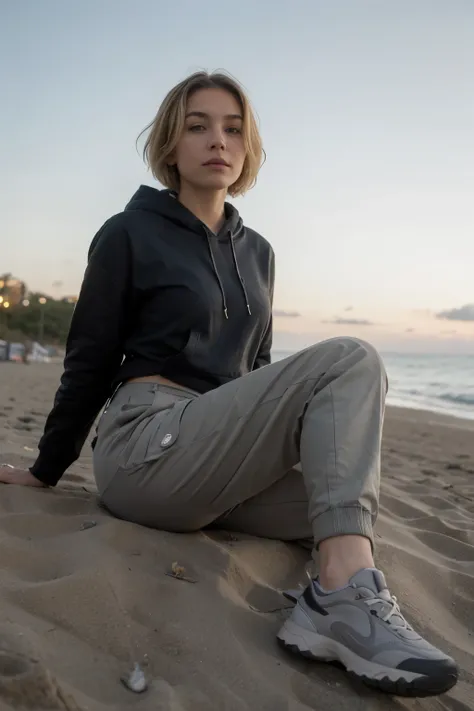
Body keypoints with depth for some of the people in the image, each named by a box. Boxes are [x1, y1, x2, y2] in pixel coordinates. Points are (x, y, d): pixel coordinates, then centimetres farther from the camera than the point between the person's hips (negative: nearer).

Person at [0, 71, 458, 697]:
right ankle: (350, 598, -34)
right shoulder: (130, 235, 1)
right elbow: (90, 363, 3)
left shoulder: (256, 252, 17)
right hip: (145, 449, -6)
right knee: (349, 361, -24)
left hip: (222, 456, 6)